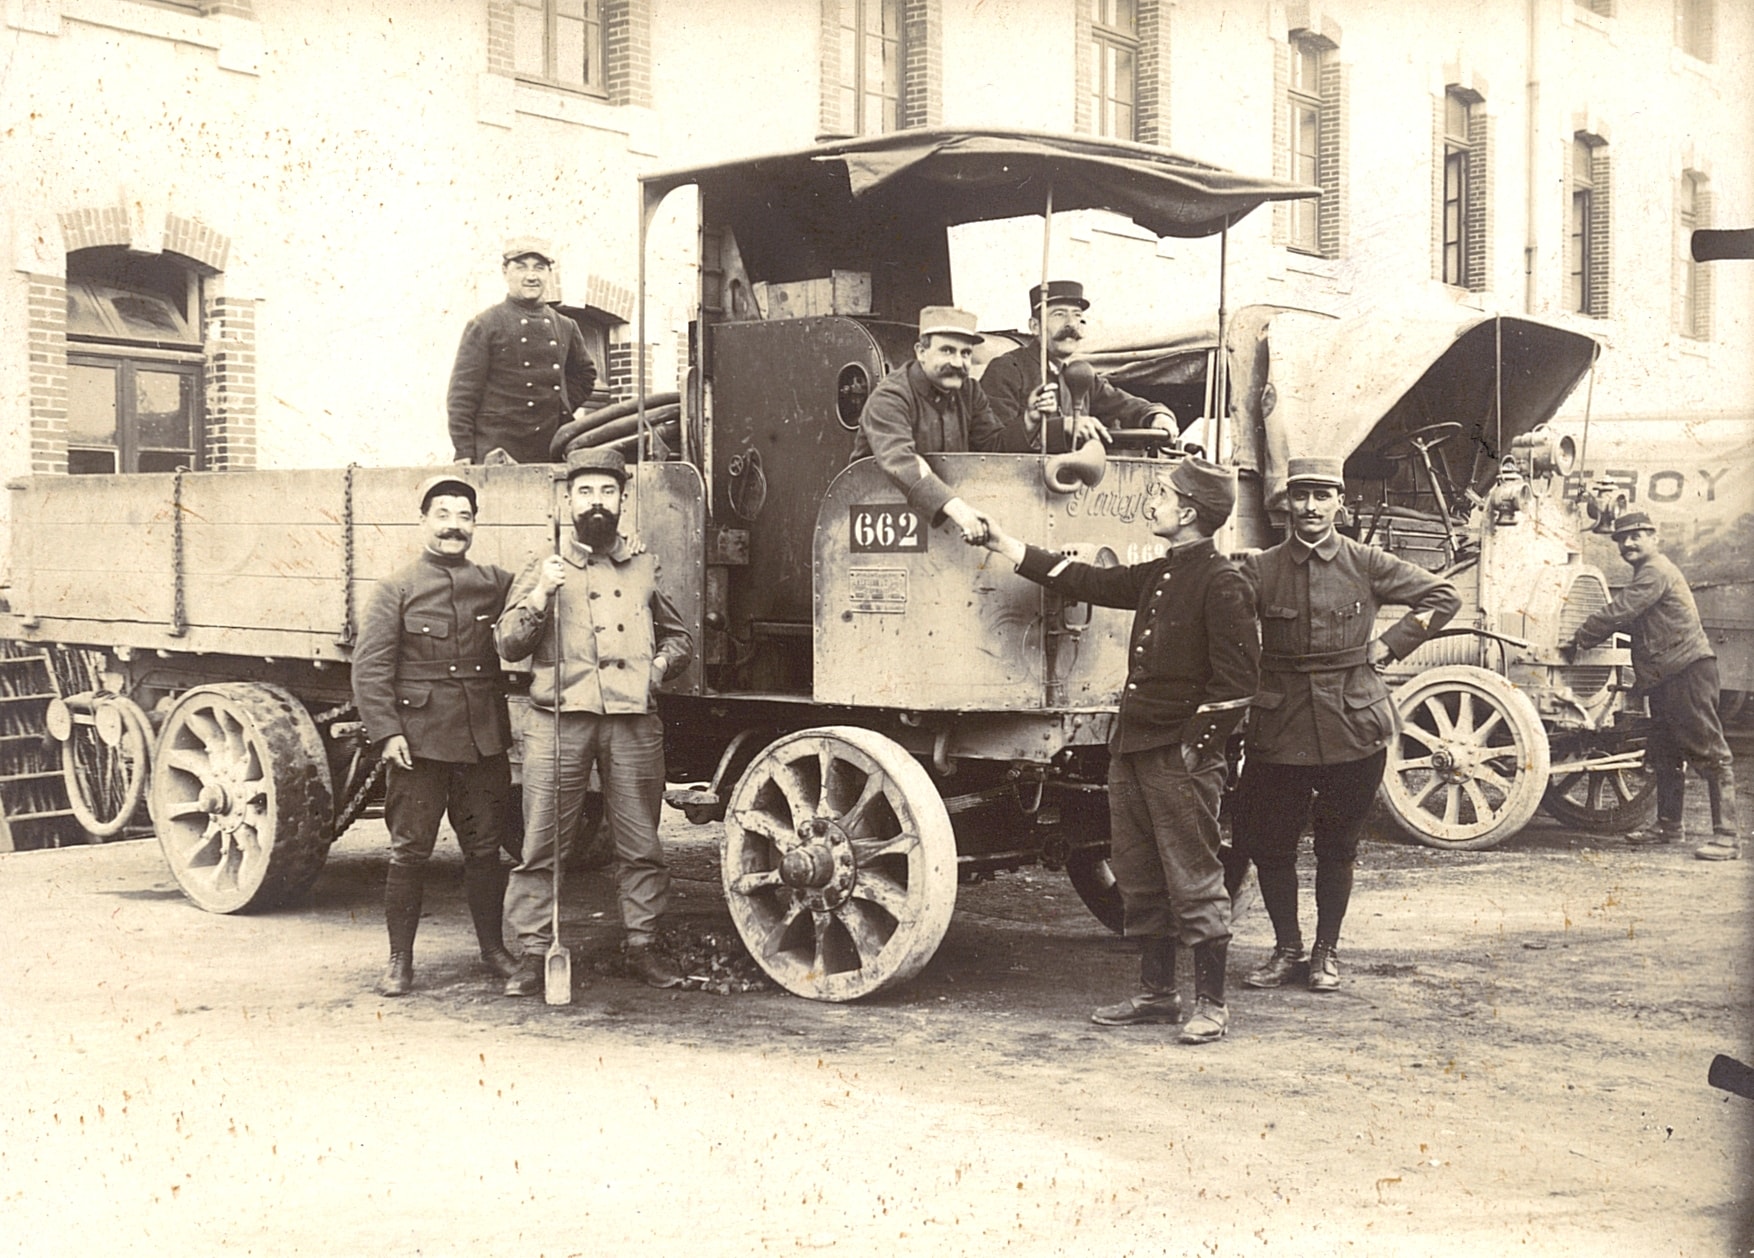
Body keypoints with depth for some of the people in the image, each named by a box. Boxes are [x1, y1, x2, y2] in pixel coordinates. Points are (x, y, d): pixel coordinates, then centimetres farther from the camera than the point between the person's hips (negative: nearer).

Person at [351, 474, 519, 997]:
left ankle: (493, 948, 24)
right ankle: (400, 960, 11)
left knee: (485, 848, 10)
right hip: (419, 740, -3)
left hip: (484, 738, 3)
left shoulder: (497, 583, 10)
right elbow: (369, 667, -3)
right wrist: (386, 732, -13)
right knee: (409, 851, 2)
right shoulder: (396, 590, 1)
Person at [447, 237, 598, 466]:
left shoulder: (565, 327, 14)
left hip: (553, 455, 4)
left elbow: (584, 373, 32)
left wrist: (563, 409, 14)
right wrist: (464, 454, -10)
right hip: (498, 450, -4)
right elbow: (462, 393, -3)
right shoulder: (484, 326, 1)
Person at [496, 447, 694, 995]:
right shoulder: (545, 568, 10)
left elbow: (680, 637, 26)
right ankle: (534, 953, 3)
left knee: (640, 842, 6)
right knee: (542, 843, -3)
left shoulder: (646, 566, 17)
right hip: (559, 718, -2)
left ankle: (642, 945, 16)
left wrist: (659, 665, 6)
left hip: (633, 720, 2)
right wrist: (541, 595, -11)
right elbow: (510, 645, 3)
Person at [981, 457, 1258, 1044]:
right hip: (1132, 747, 9)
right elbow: (1086, 581, 20)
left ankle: (1211, 1004, 6)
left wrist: (1195, 746, -15)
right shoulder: (1159, 577, 14)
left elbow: (1236, 679, -15)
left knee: (1193, 881, -3)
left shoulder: (1222, 582, -12)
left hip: (1182, 756, -9)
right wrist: (1001, 542, 23)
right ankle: (1156, 992, 23)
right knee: (1137, 875, 13)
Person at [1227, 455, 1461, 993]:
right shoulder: (1260, 570, 0)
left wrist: (1390, 645, 2)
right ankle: (1286, 948, 23)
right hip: (1279, 731, 0)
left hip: (1353, 728, 0)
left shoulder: (1366, 564, 1)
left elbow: (1442, 596, 8)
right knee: (1268, 844, 5)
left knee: (1337, 847, 10)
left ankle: (1326, 953, 24)